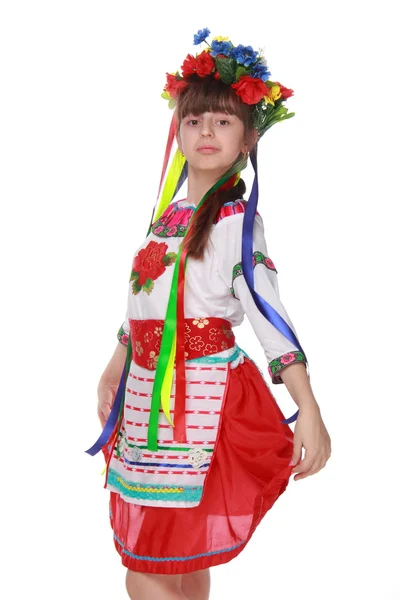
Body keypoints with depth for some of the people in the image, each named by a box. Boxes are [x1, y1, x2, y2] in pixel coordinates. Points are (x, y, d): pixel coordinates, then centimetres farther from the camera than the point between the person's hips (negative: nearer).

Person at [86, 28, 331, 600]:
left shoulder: (237, 219, -9)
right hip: (149, 393, 7)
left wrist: (309, 409, -25)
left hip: (204, 396, -7)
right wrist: (112, 372, 31)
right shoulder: (166, 215, 13)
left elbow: (267, 309, -18)